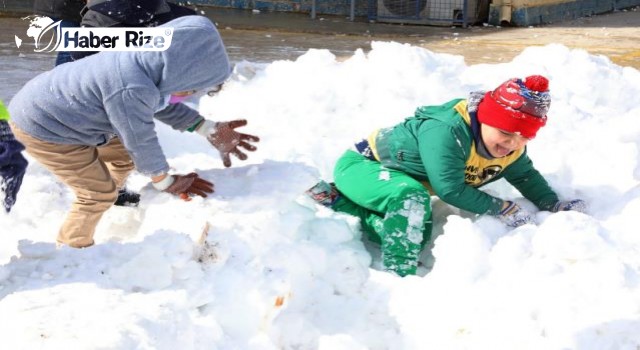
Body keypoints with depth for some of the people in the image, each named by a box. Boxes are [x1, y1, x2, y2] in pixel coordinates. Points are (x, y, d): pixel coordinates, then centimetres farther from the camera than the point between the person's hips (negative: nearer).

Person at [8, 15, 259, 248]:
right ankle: (72, 250, 20)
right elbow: (141, 142, -22)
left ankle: (112, 201, 43)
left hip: (54, 109, 9)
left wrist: (210, 130, 5)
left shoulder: (148, 59, -11)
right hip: (44, 129, -9)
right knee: (100, 193, -1)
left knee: (124, 156, 20)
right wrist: (166, 182, -5)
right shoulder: (132, 91, -38)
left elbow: (164, 105, 7)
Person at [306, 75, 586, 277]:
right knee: (411, 197, -37)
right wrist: (503, 210, -29)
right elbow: (450, 189, -37)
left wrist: (553, 205, -5)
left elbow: (525, 175, 10)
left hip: (395, 178, 9)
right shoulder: (445, 131, -37)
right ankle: (399, 276, -32)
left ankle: (337, 200, 4)